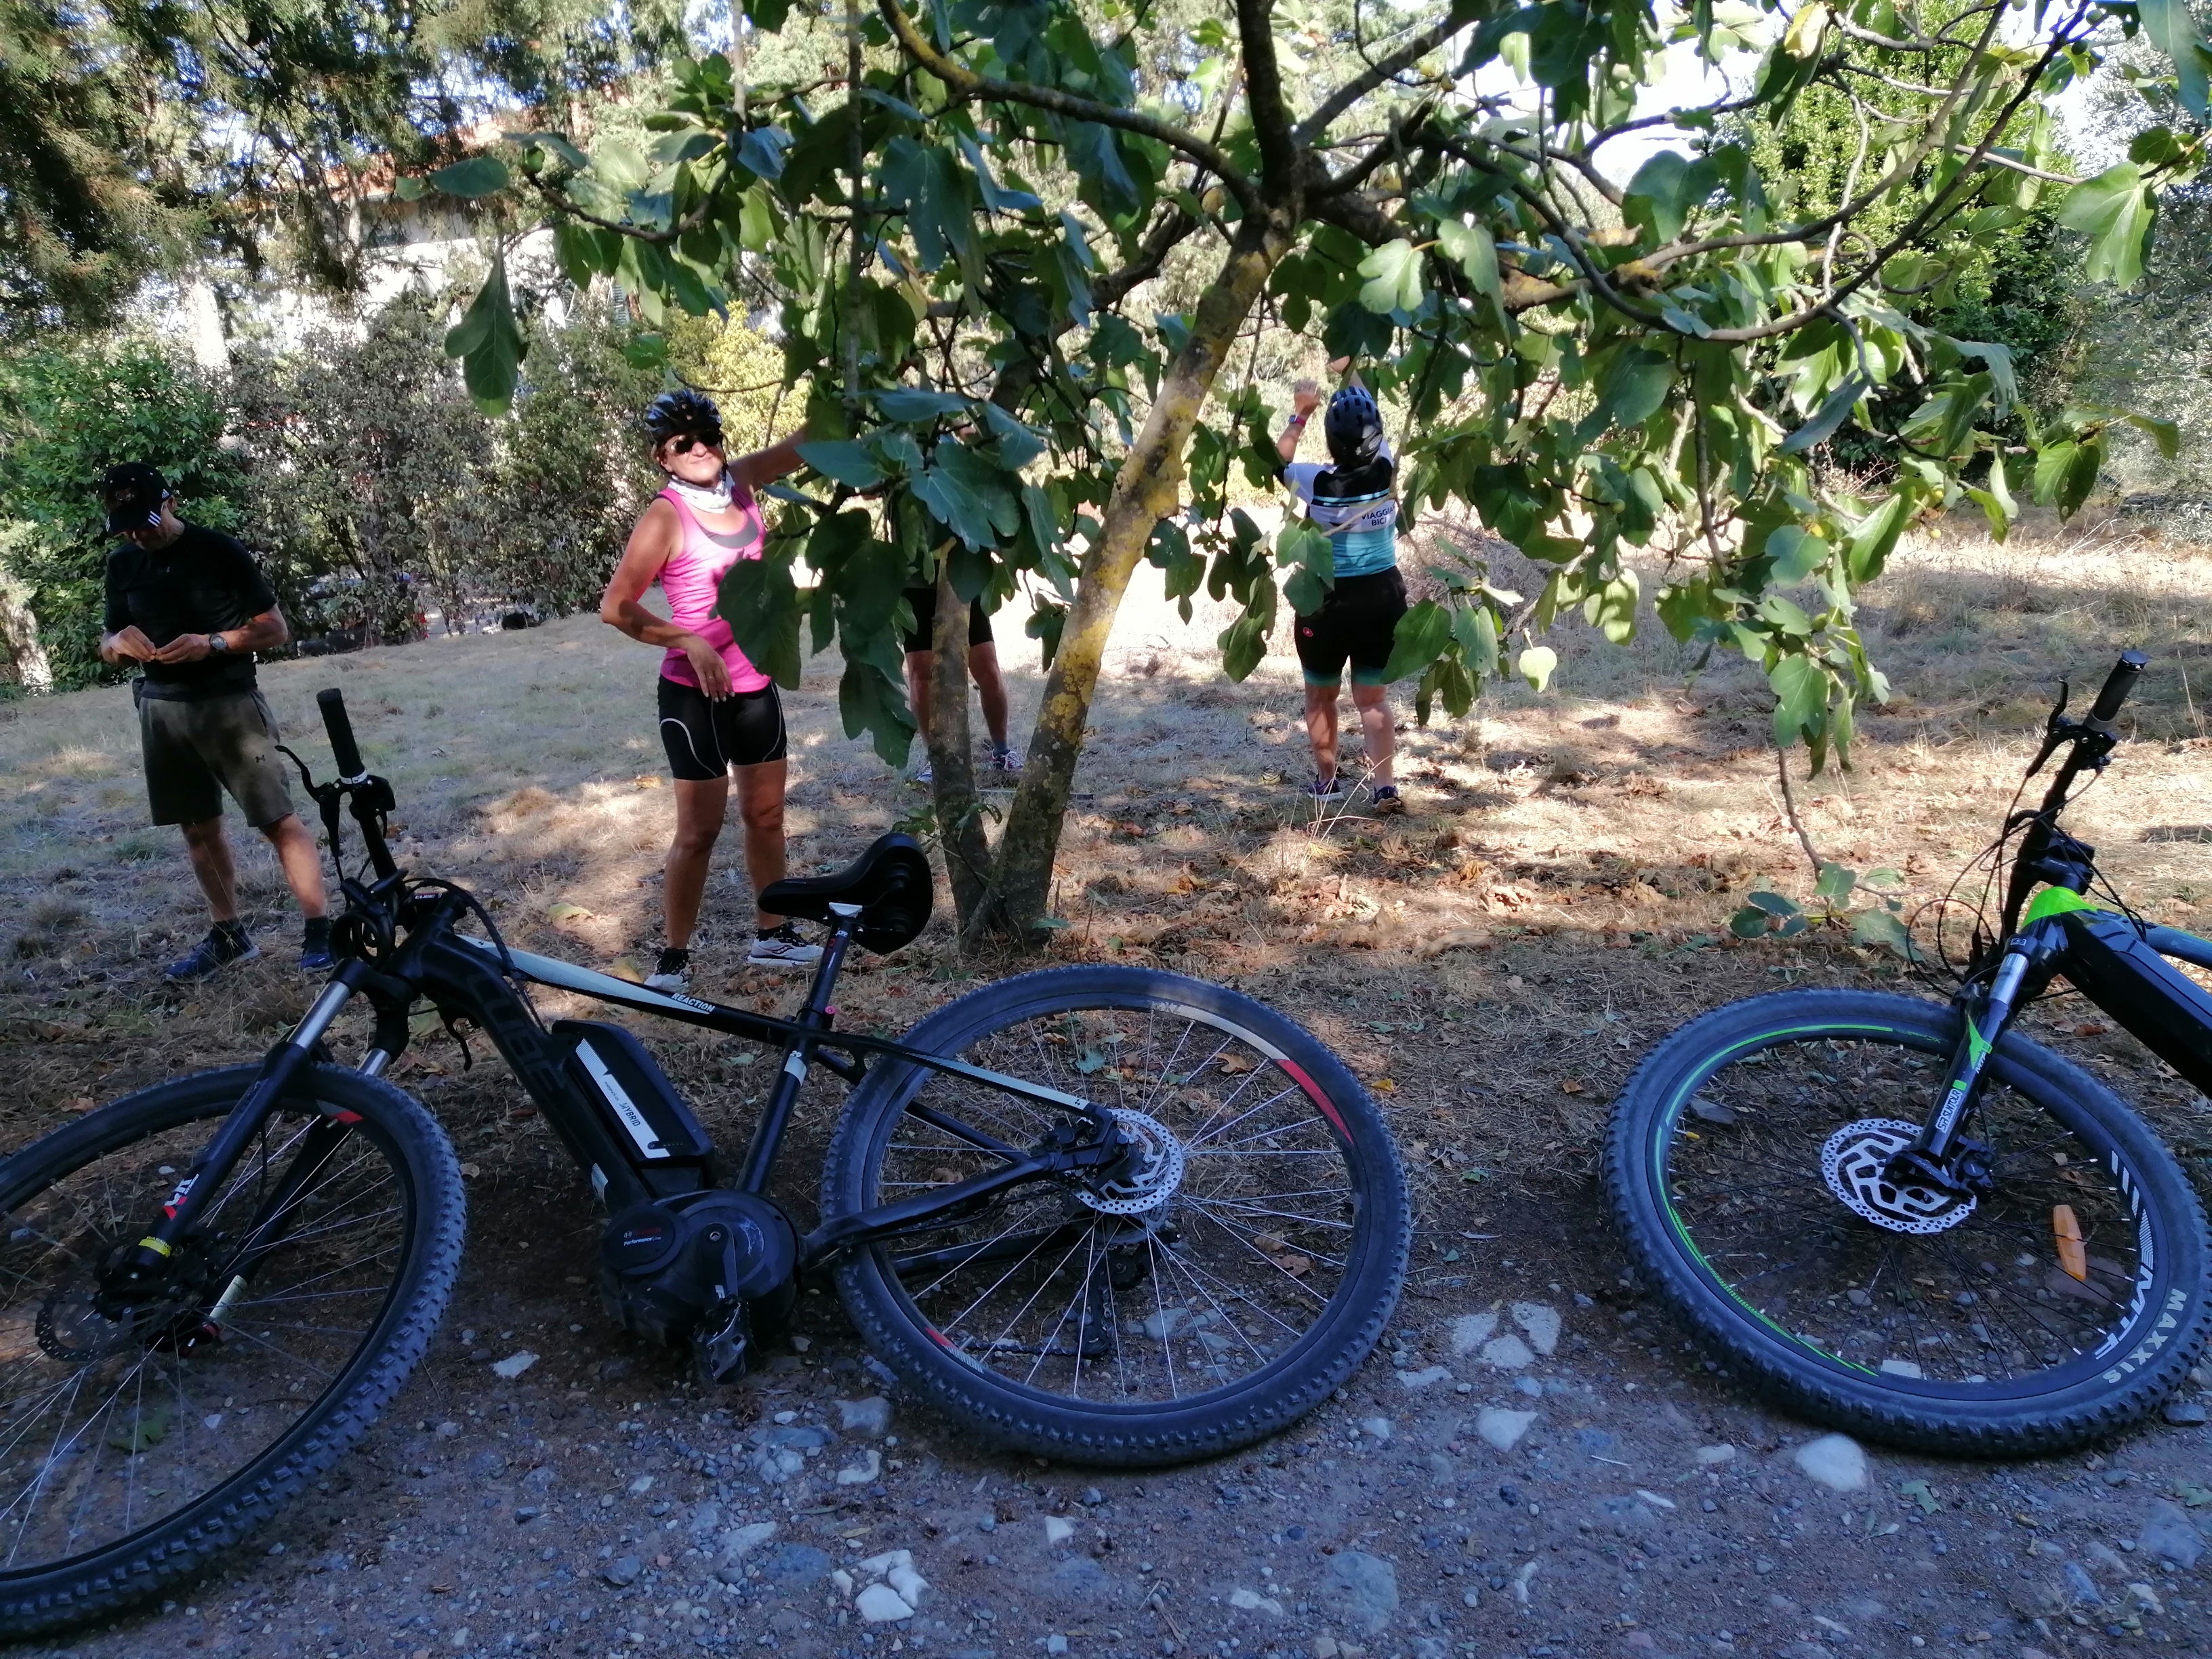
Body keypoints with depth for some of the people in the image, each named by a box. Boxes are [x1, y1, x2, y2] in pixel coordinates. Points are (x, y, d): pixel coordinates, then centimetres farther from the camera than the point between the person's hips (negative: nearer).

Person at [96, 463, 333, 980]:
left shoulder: (218, 550, -7)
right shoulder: (122, 563, 8)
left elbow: (276, 630, -7)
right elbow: (107, 649, 13)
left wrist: (212, 642, -23)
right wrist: (119, 641, -11)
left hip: (229, 703, -5)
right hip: (162, 708, 6)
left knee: (277, 820, -10)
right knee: (198, 827, 11)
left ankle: (320, 929, -7)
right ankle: (228, 935, 21)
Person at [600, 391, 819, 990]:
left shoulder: (740, 481, 2)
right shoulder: (667, 515, -14)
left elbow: (804, 441, 5)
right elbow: (615, 606, -14)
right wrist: (690, 642, -22)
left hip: (756, 684, 6)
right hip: (695, 693, -6)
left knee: (766, 814, 14)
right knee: (699, 830, 0)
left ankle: (773, 934, 29)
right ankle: (673, 957, 15)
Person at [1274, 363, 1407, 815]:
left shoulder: (1317, 482, -17)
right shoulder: (1385, 471, -10)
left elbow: (1278, 460, 4)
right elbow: (1372, 423, 10)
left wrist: (1300, 412, 8)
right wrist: (1350, 373, 23)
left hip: (1326, 600, -2)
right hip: (1382, 596, 2)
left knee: (1321, 696, 16)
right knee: (1373, 697, 9)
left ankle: (1327, 780, 25)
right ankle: (1384, 786, 0)